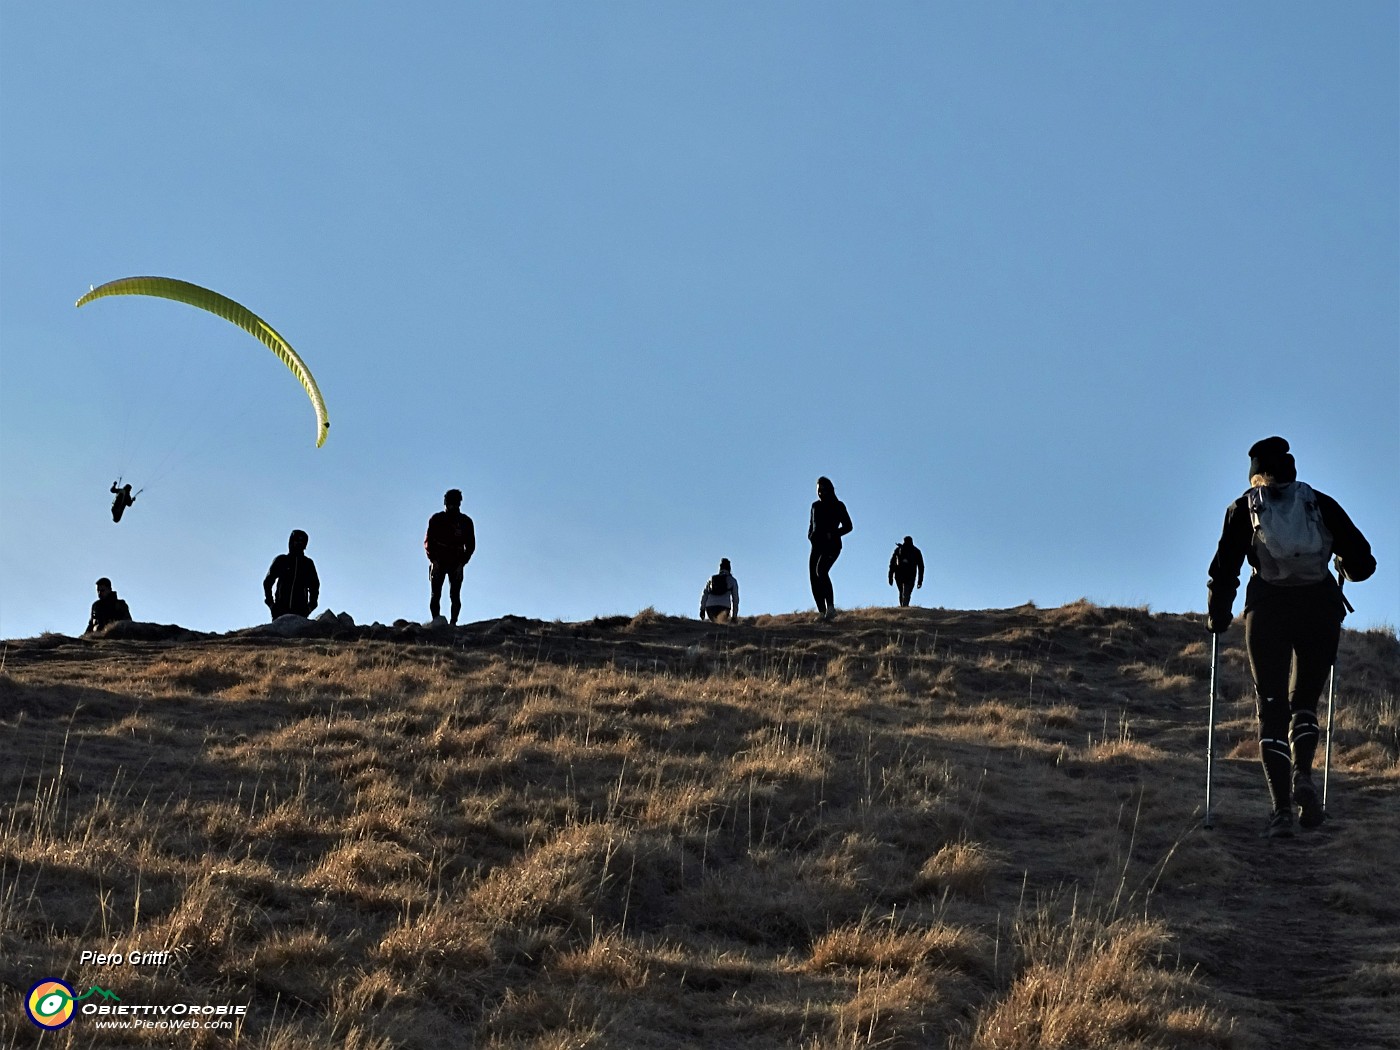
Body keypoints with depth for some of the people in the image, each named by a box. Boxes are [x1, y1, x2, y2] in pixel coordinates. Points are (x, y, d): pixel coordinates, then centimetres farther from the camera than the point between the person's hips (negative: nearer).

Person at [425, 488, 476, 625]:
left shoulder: (466, 522, 4)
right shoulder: (436, 519, 2)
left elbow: (471, 546, 6)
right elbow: (428, 542, 3)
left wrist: (462, 563, -6)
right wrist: (433, 560, -9)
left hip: (456, 564, 0)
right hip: (438, 562, 0)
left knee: (455, 596, -5)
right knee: (435, 594, -10)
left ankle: (453, 623, -7)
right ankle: (436, 619, -16)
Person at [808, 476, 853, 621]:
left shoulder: (838, 506, 0)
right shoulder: (815, 506, 16)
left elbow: (848, 526, -1)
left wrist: (833, 534, -15)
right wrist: (810, 536, 5)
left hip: (832, 545, -6)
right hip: (817, 546, 6)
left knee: (821, 570, -29)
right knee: (813, 577, -5)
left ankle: (830, 607, -27)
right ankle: (822, 612, -2)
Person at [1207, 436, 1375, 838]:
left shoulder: (1244, 509, 13)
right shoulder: (1321, 504, 14)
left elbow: (1224, 571, 7)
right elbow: (1362, 562, 9)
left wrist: (1218, 619, 21)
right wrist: (1344, 569, 32)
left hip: (1268, 609, -1)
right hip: (1321, 606, 1)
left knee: (1271, 707, 5)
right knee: (1305, 700, 17)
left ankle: (1281, 807, -7)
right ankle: (1303, 776, -10)